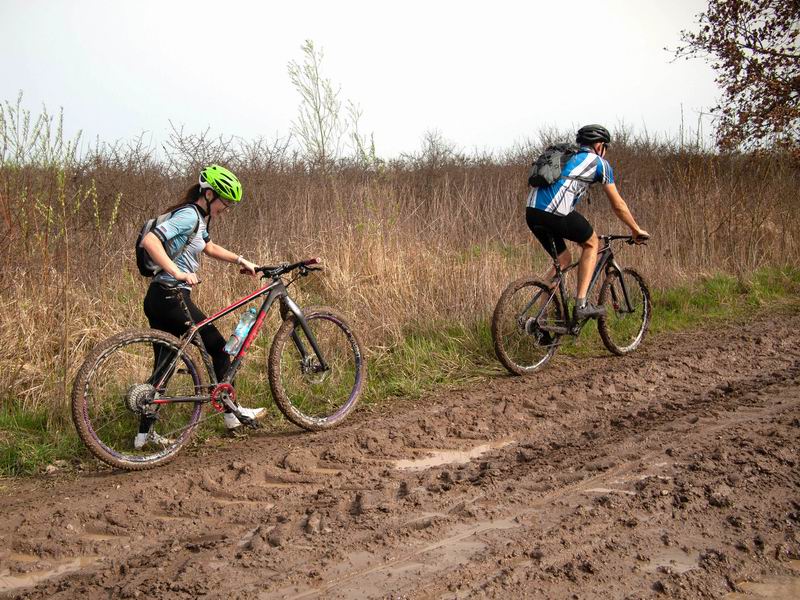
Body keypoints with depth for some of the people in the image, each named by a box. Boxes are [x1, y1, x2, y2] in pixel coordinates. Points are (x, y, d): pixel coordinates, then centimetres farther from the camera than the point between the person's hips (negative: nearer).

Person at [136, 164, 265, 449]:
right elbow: (149, 241, -28)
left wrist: (240, 260, 24)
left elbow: (210, 247, 34)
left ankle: (144, 433, 17)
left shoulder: (199, 218, 15)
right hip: (170, 299, -10)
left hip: (159, 299, 10)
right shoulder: (189, 215, -16)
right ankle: (232, 413, 16)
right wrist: (177, 272, -34)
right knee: (219, 348, 5)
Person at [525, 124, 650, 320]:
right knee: (591, 243, 18)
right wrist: (636, 230, 31)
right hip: (555, 212, -7)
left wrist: (578, 233, 48)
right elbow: (618, 205, 17)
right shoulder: (599, 162, 13)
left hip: (532, 212, 7)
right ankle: (581, 304, 9)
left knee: (563, 259, 23)